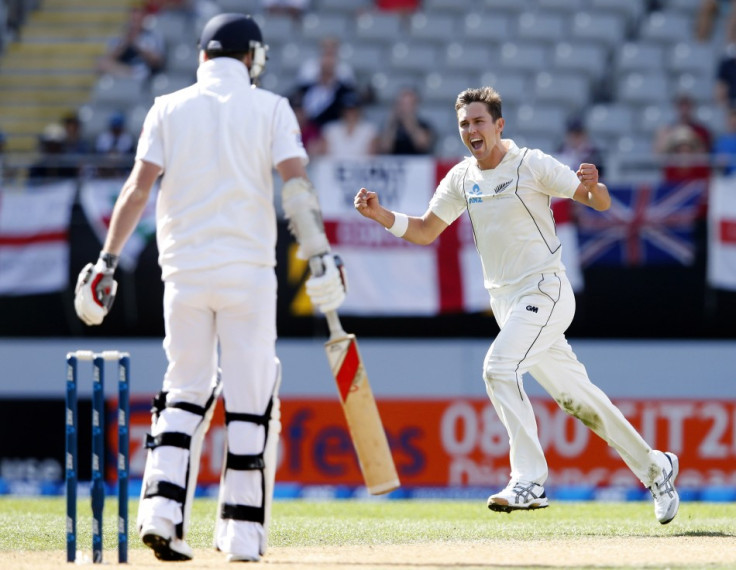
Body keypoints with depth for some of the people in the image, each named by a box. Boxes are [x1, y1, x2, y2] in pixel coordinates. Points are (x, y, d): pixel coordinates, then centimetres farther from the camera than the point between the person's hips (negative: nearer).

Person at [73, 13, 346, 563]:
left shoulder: (169, 109, 6)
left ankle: (162, 511, -5)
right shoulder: (270, 109, 3)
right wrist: (321, 257, -14)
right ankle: (243, 532, 3)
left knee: (185, 391, 12)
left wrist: (107, 263, -2)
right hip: (248, 269, -2)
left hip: (185, 269, 2)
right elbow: (296, 182, -10)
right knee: (249, 398, 4)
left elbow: (138, 188, -1)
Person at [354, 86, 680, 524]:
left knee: (500, 367, -26)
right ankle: (654, 467, 25)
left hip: (545, 291, -7)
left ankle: (530, 481, -26)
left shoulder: (532, 164, -10)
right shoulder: (461, 179, 8)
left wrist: (593, 187, -36)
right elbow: (425, 232, 13)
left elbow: (601, 203, -12)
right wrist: (380, 214, -4)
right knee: (572, 393, 12)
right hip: (506, 302, 7)